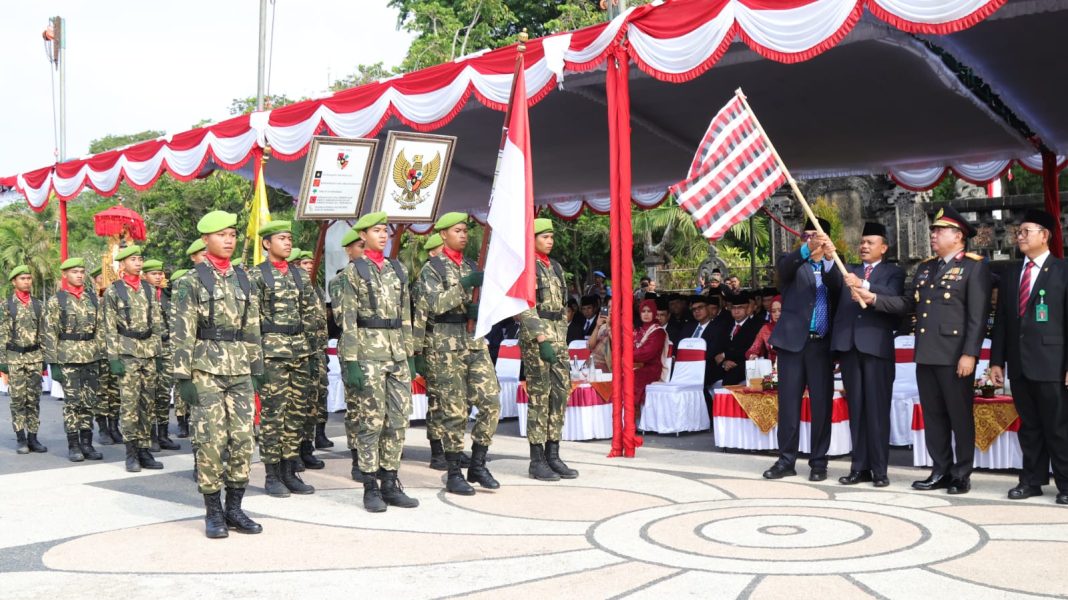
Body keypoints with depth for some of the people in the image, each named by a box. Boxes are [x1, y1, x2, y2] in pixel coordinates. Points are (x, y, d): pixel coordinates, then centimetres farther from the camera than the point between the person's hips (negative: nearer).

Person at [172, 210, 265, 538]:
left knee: (242, 438, 3)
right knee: (211, 440, -3)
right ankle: (213, 513, 9)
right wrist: (183, 377, -11)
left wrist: (257, 370, 11)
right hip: (206, 369, -4)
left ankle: (234, 508, 14)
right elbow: (183, 333, -6)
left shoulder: (242, 280, 13)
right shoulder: (192, 282, -2)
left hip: (240, 370, 5)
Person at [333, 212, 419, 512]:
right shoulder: (353, 272, -2)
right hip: (368, 352, -6)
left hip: (397, 352, 6)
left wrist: (410, 354, 12)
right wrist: (350, 362, -13)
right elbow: (347, 321, -7)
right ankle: (370, 488, 7)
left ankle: (390, 484, 15)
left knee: (399, 418, 6)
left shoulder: (398, 270, 14)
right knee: (371, 420, -2)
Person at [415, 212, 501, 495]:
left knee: (491, 402, -2)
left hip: (475, 341, 6)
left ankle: (477, 465, 11)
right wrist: (464, 285, -23)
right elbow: (435, 305, -14)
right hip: (446, 344, -6)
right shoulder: (432, 268, -2)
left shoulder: (471, 267, 16)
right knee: (454, 410, -3)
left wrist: (479, 309, -5)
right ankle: (454, 474, 7)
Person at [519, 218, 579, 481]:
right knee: (539, 395, -5)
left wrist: (562, 339, 17)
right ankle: (537, 461, 1)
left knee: (561, 392, 6)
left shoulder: (555, 267, 18)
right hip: (535, 335, -8)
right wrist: (541, 339, -23)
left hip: (557, 334, 8)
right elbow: (524, 307, -15)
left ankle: (553, 455, 13)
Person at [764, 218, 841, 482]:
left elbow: (839, 289, -8)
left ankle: (818, 462, 11)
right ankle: (786, 460, 10)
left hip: (822, 344, 1)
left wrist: (829, 259, -24)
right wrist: (807, 249, -35)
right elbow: (783, 267, -17)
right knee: (788, 403, 3)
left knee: (822, 404, 3)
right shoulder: (792, 264, 8)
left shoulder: (833, 267, 13)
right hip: (793, 341, -1)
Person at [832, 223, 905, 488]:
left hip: (876, 347, -3)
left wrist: (863, 285, -26)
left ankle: (879, 469, 3)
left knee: (877, 409, -2)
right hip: (849, 346, 4)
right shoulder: (848, 271, 19)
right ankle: (860, 467, 11)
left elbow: (893, 297, -12)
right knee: (856, 409, 6)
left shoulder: (893, 273, 8)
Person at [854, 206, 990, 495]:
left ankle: (962, 475, 11)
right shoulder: (925, 267, 18)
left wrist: (970, 353, -18)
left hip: (955, 355, -7)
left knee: (960, 416, 2)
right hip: (926, 354, 7)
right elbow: (907, 303, 11)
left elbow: (978, 316, -11)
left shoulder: (974, 267, -4)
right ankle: (941, 471, 18)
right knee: (933, 416, 10)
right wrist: (873, 298, -2)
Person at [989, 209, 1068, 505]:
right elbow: (1001, 320, 12)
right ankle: (1032, 480, 18)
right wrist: (997, 360, 7)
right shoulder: (1010, 274, 14)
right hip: (1019, 364, 5)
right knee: (1029, 425, 11)